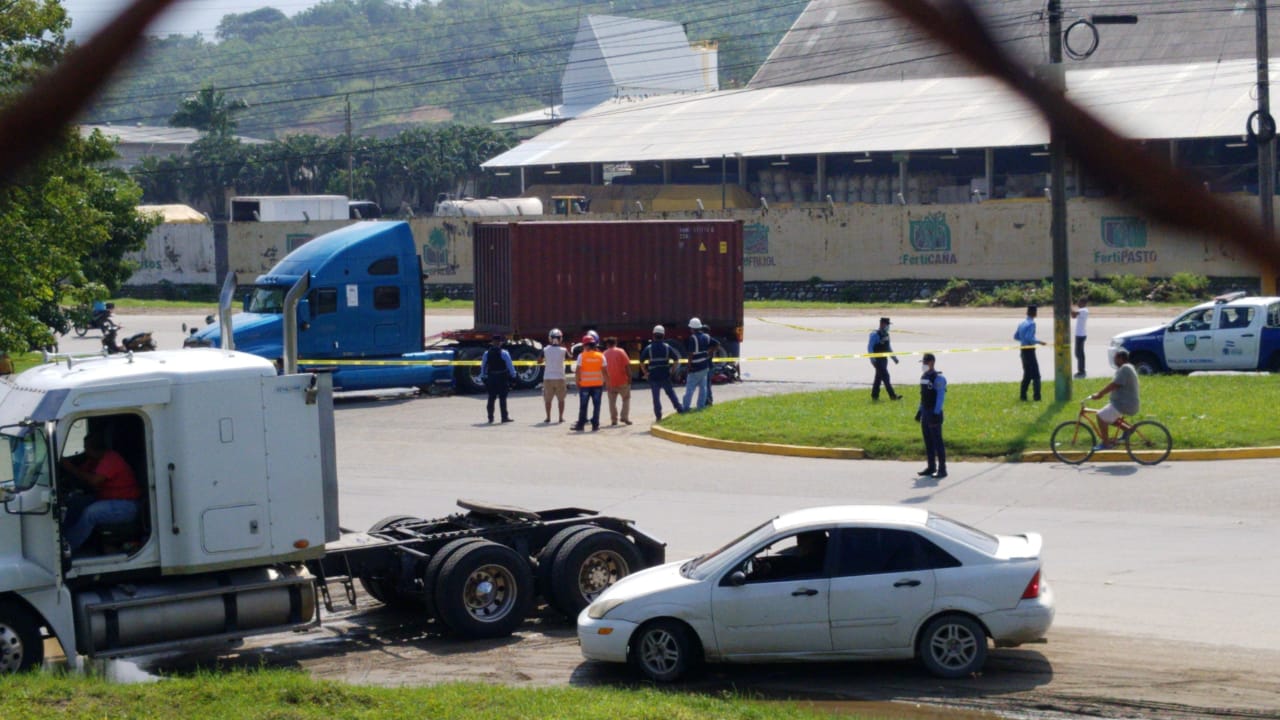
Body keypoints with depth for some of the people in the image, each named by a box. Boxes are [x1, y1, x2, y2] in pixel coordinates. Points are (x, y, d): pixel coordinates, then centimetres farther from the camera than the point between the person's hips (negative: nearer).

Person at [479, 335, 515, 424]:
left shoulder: (486, 354, 2)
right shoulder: (504, 353, -8)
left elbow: (483, 366, 6)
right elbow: (510, 366, -9)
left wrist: (483, 377, 14)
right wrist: (513, 376, -1)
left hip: (491, 378, 3)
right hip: (502, 378, -3)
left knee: (491, 398, 9)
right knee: (502, 398, 0)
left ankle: (490, 417, 9)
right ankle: (504, 417, 0)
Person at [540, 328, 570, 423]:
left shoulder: (545, 350, -6)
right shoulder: (563, 350, -7)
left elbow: (539, 361, 6)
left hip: (548, 378, 0)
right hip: (559, 377, 0)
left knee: (548, 399, 9)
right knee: (561, 399, 10)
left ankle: (548, 417, 8)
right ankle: (561, 417, 10)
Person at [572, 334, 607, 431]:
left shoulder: (581, 356, -6)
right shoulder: (600, 356, 1)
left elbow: (577, 370, -9)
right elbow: (605, 370, 0)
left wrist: (577, 381, 1)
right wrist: (604, 381, 9)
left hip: (585, 384, -2)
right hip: (598, 384, 2)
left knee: (583, 406, 6)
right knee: (596, 405, 7)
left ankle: (581, 424, 9)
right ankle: (595, 425, 6)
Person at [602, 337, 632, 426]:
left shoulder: (604, 354, 3)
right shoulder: (621, 352, -4)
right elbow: (627, 365, -10)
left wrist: (605, 380, 15)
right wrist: (629, 377, -4)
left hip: (610, 382, 2)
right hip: (622, 381, -2)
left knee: (612, 401, 9)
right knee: (626, 398, 11)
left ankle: (613, 420, 5)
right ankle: (625, 417, 0)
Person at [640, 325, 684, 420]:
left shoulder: (648, 348, -3)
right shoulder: (667, 347, 1)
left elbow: (641, 361, -6)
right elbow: (676, 359, 1)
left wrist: (645, 373, 4)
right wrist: (672, 369, 10)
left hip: (653, 376, -1)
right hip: (665, 376, 1)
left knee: (656, 396, 4)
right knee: (671, 393, 14)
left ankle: (658, 415, 3)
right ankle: (680, 408, 11)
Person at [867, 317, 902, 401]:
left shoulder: (886, 335, 12)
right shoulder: (875, 335, -14)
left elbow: (888, 347, 23)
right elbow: (870, 347, -16)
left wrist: (894, 357, 20)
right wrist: (872, 359, -23)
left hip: (884, 359, 9)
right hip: (878, 360, -9)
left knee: (879, 377, 13)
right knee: (885, 376, -10)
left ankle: (875, 395, 20)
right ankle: (892, 395, -11)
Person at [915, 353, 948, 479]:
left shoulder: (938, 378, -12)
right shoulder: (924, 377, 14)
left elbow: (941, 397, -17)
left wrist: (936, 413, -22)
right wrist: (920, 411, 19)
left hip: (934, 413, -9)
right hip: (925, 412, 9)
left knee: (937, 441, -7)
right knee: (928, 441, 12)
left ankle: (942, 469, -5)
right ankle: (931, 467, 19)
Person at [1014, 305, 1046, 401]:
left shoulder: (1021, 324, 9)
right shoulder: (1032, 324, -15)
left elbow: (1016, 336, 16)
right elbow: (1029, 338, -24)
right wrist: (1039, 342, -14)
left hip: (1023, 350, 8)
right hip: (1030, 351, -8)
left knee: (1027, 374, 16)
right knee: (1035, 375, -3)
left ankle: (1023, 396, 16)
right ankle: (1036, 396, -7)